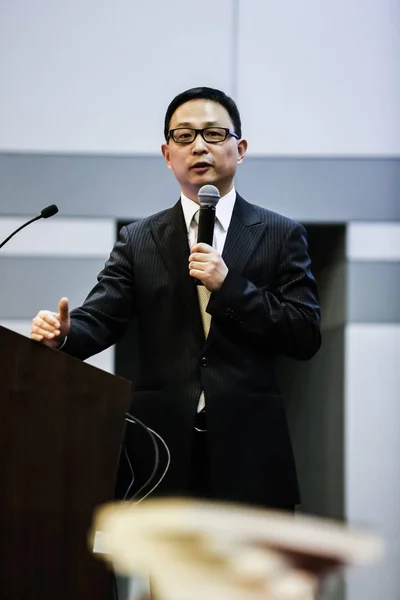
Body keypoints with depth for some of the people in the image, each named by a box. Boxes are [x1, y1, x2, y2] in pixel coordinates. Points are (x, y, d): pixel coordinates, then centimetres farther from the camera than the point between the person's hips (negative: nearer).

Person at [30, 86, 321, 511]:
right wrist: (62, 334, -24)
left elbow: (306, 337, 0)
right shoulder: (138, 241, 12)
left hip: (248, 449, -1)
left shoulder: (281, 235, 8)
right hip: (164, 448, 1)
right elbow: (100, 317, -1)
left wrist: (229, 286, -11)